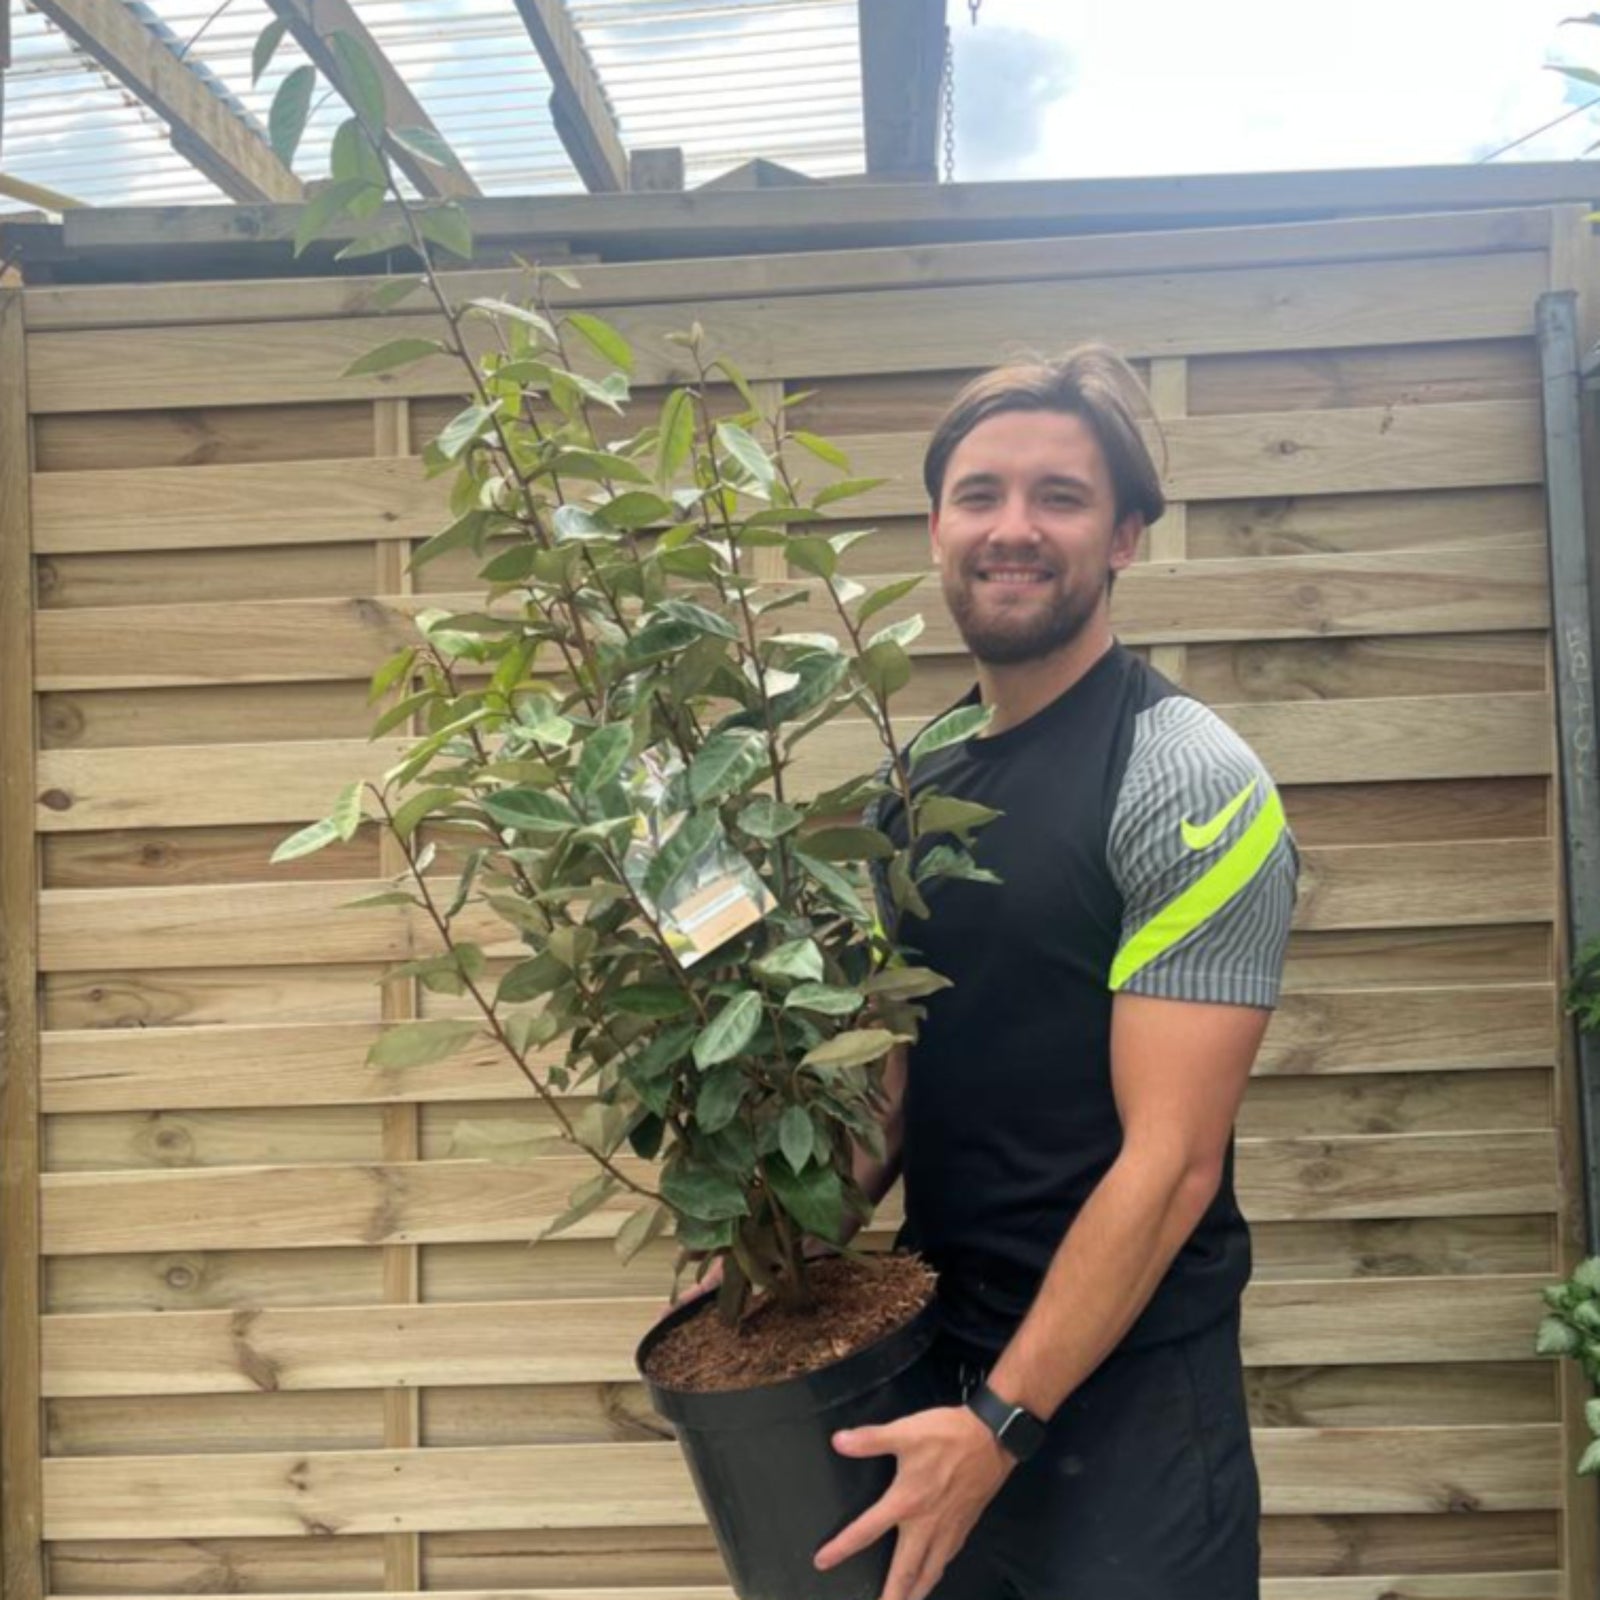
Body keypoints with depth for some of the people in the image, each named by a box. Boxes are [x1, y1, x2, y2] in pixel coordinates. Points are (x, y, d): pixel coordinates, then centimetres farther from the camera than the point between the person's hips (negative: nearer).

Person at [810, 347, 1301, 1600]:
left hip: (1122, 1401, -6)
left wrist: (1004, 1422, -20)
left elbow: (1170, 1160, -19)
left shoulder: (1188, 784, -16)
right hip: (938, 1362, 7)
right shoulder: (917, 787, 4)